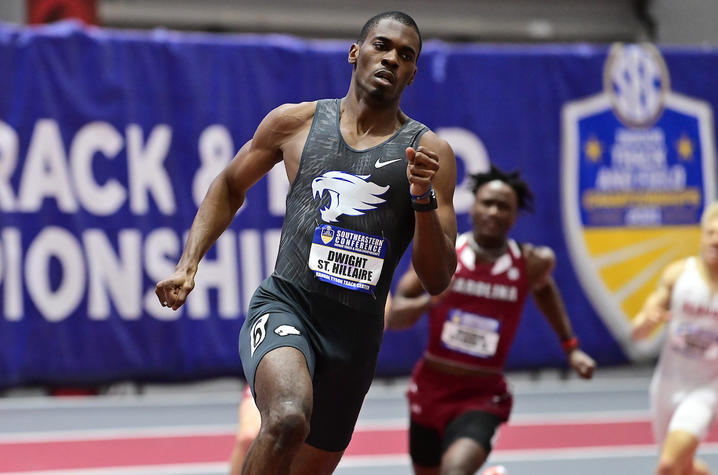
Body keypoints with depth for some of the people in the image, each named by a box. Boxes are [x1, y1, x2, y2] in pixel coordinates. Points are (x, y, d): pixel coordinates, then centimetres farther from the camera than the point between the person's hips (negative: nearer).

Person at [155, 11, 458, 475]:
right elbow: (230, 187, 21)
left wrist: (423, 198, -16)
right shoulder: (296, 122, 4)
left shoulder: (430, 153, 2)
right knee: (289, 419, -35)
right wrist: (188, 265, 9)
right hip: (285, 308, -2)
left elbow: (437, 280, 0)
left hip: (357, 333, 2)